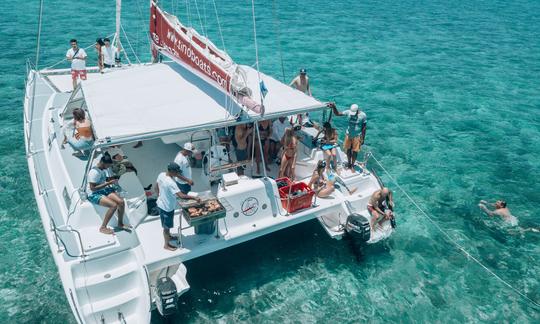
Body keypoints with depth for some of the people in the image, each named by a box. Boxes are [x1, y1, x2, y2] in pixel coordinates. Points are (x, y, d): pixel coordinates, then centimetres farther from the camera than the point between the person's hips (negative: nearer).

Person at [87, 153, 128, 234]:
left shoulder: (104, 169, 7)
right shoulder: (94, 172, -20)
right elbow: (93, 188, -23)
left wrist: (112, 181, 6)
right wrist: (108, 183, -22)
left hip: (104, 190, 8)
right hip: (94, 194, -8)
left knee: (121, 202, -13)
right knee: (114, 205, -28)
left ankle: (120, 223, 7)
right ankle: (103, 228, -15)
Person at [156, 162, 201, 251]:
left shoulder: (161, 175, -9)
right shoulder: (171, 183, -35)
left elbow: (156, 187, 7)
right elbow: (181, 196, -40)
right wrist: (194, 198, -31)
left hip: (161, 203, 9)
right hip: (167, 207, -8)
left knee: (167, 225, 30)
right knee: (166, 226, 12)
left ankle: (168, 236, 52)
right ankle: (166, 245, 31)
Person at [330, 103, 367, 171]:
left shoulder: (363, 115, -15)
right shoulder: (348, 112, -12)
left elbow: (364, 127, -7)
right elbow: (337, 114, -11)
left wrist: (363, 138, -6)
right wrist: (334, 107, -30)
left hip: (357, 136, -2)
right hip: (348, 135, 2)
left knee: (354, 151, 8)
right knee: (348, 150, 16)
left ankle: (352, 165, 28)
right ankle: (349, 163, 37)